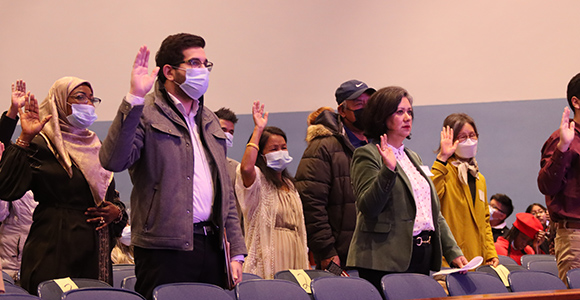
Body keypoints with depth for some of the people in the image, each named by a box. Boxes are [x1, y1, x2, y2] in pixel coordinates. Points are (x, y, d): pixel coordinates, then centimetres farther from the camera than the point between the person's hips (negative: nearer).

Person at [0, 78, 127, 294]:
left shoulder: (96, 146, 19)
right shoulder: (41, 145, -3)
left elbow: (111, 195, 27)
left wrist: (117, 212, 4)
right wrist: (24, 139, -21)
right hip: (54, 252, -6)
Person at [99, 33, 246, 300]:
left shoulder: (209, 120, 21)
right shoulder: (145, 113, -2)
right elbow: (113, 161, -20)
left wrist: (236, 252, 15)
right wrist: (135, 98, -24)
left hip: (212, 247, 6)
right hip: (165, 249, -6)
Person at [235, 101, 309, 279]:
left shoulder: (290, 186, 21)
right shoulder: (258, 182, -1)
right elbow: (246, 168, -26)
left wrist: (306, 264, 18)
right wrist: (258, 129, -17)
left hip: (293, 260, 7)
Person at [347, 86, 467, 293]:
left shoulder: (413, 157, 21)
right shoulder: (367, 155, -3)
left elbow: (434, 213, 21)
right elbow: (368, 207, -15)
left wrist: (453, 252, 12)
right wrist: (388, 170, -27)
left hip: (422, 257, 7)